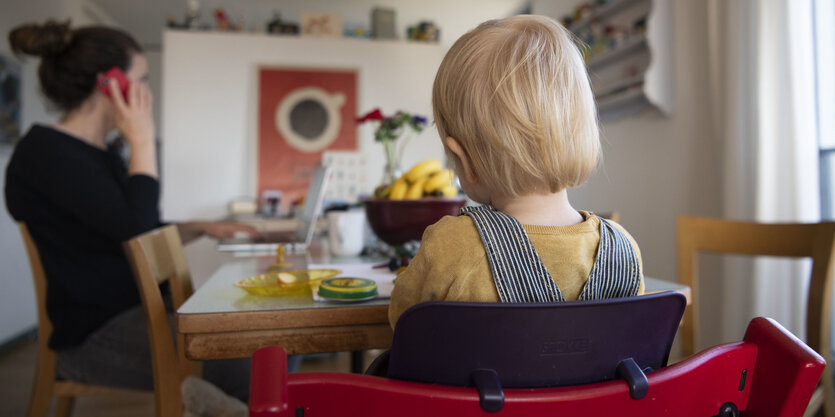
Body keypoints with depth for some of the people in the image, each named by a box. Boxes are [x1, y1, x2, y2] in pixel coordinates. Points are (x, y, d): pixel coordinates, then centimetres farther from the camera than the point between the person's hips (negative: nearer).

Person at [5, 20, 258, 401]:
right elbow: (135, 228, -25)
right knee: (251, 366, -23)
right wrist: (143, 141, -15)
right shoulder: (45, 150, -12)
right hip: (94, 333, -9)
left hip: (141, 310, 9)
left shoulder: (105, 151, 15)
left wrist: (201, 228, 8)